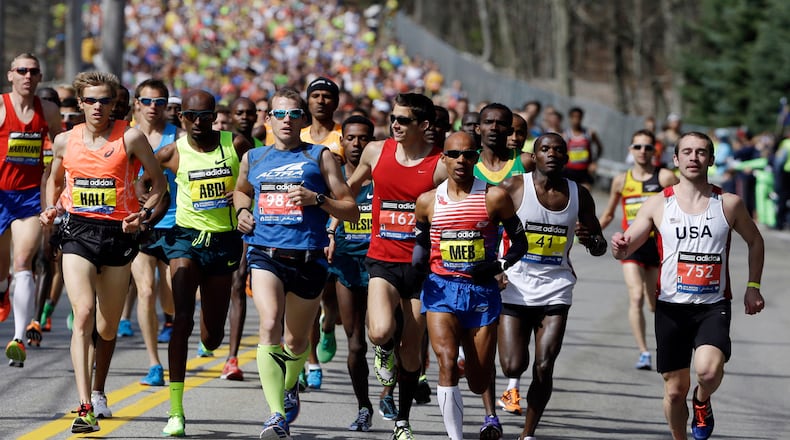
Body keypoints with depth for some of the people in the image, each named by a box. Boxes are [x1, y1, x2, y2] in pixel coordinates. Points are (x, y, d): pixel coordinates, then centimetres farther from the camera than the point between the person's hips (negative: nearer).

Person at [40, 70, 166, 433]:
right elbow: (54, 179, 23)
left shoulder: (130, 138, -3)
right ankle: (84, 408, -25)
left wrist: (144, 214, -9)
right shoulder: (65, 141, 6)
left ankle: (99, 391, 39)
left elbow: (158, 180, 5)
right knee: (83, 314, -19)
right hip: (78, 231, 0)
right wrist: (50, 208, 5)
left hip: (118, 234, 0)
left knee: (108, 325, 10)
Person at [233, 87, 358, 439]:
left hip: (307, 258, 0)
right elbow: (241, 191, 35)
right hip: (265, 254, 0)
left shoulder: (319, 156, 5)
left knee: (296, 340, 13)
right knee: (270, 326, -24)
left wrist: (317, 199, -12)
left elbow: (352, 212, 4)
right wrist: (243, 210, 13)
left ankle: (290, 387, 47)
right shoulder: (253, 159, 13)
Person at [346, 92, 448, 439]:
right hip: (383, 260, 1)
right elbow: (350, 188, 20)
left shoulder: (440, 167, -8)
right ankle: (385, 351, 14)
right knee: (380, 332, -24)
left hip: (421, 266, -1)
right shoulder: (376, 152, 2)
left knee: (411, 352, 6)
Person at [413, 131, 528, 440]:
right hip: (441, 289, 1)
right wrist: (416, 268, -2)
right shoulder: (428, 201, 4)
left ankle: (490, 411, 43)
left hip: (481, 290, 0)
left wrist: (500, 265, -11)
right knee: (446, 362, -21)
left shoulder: (494, 198, -2)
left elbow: (520, 241, 6)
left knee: (479, 381, 5)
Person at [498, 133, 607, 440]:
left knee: (543, 369, -6)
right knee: (513, 367, -11)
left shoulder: (579, 195, 5)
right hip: (515, 286, -2)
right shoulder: (513, 188, -5)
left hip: (555, 288, 2)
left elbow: (600, 247, 13)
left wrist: (589, 239, -11)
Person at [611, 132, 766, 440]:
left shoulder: (729, 204, 1)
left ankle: (702, 401, 9)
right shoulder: (658, 205, 0)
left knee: (709, 369, -25)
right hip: (672, 307, 1)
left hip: (713, 305, -1)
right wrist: (620, 247, -25)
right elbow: (625, 250, -1)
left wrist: (753, 286, 9)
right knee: (675, 389, 5)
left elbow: (755, 241, 18)